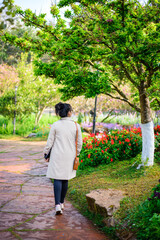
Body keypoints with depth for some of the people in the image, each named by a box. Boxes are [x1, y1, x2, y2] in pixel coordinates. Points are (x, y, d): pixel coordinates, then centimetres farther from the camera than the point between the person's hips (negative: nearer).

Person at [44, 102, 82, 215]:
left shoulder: (55, 125, -7)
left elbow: (50, 142, -3)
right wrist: (76, 153, 18)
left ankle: (57, 205, -11)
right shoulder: (76, 125, -3)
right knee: (65, 179, 13)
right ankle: (62, 203, 24)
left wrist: (46, 153, 10)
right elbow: (79, 143, 3)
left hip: (57, 155, -2)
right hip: (69, 156, 2)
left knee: (57, 179, -1)